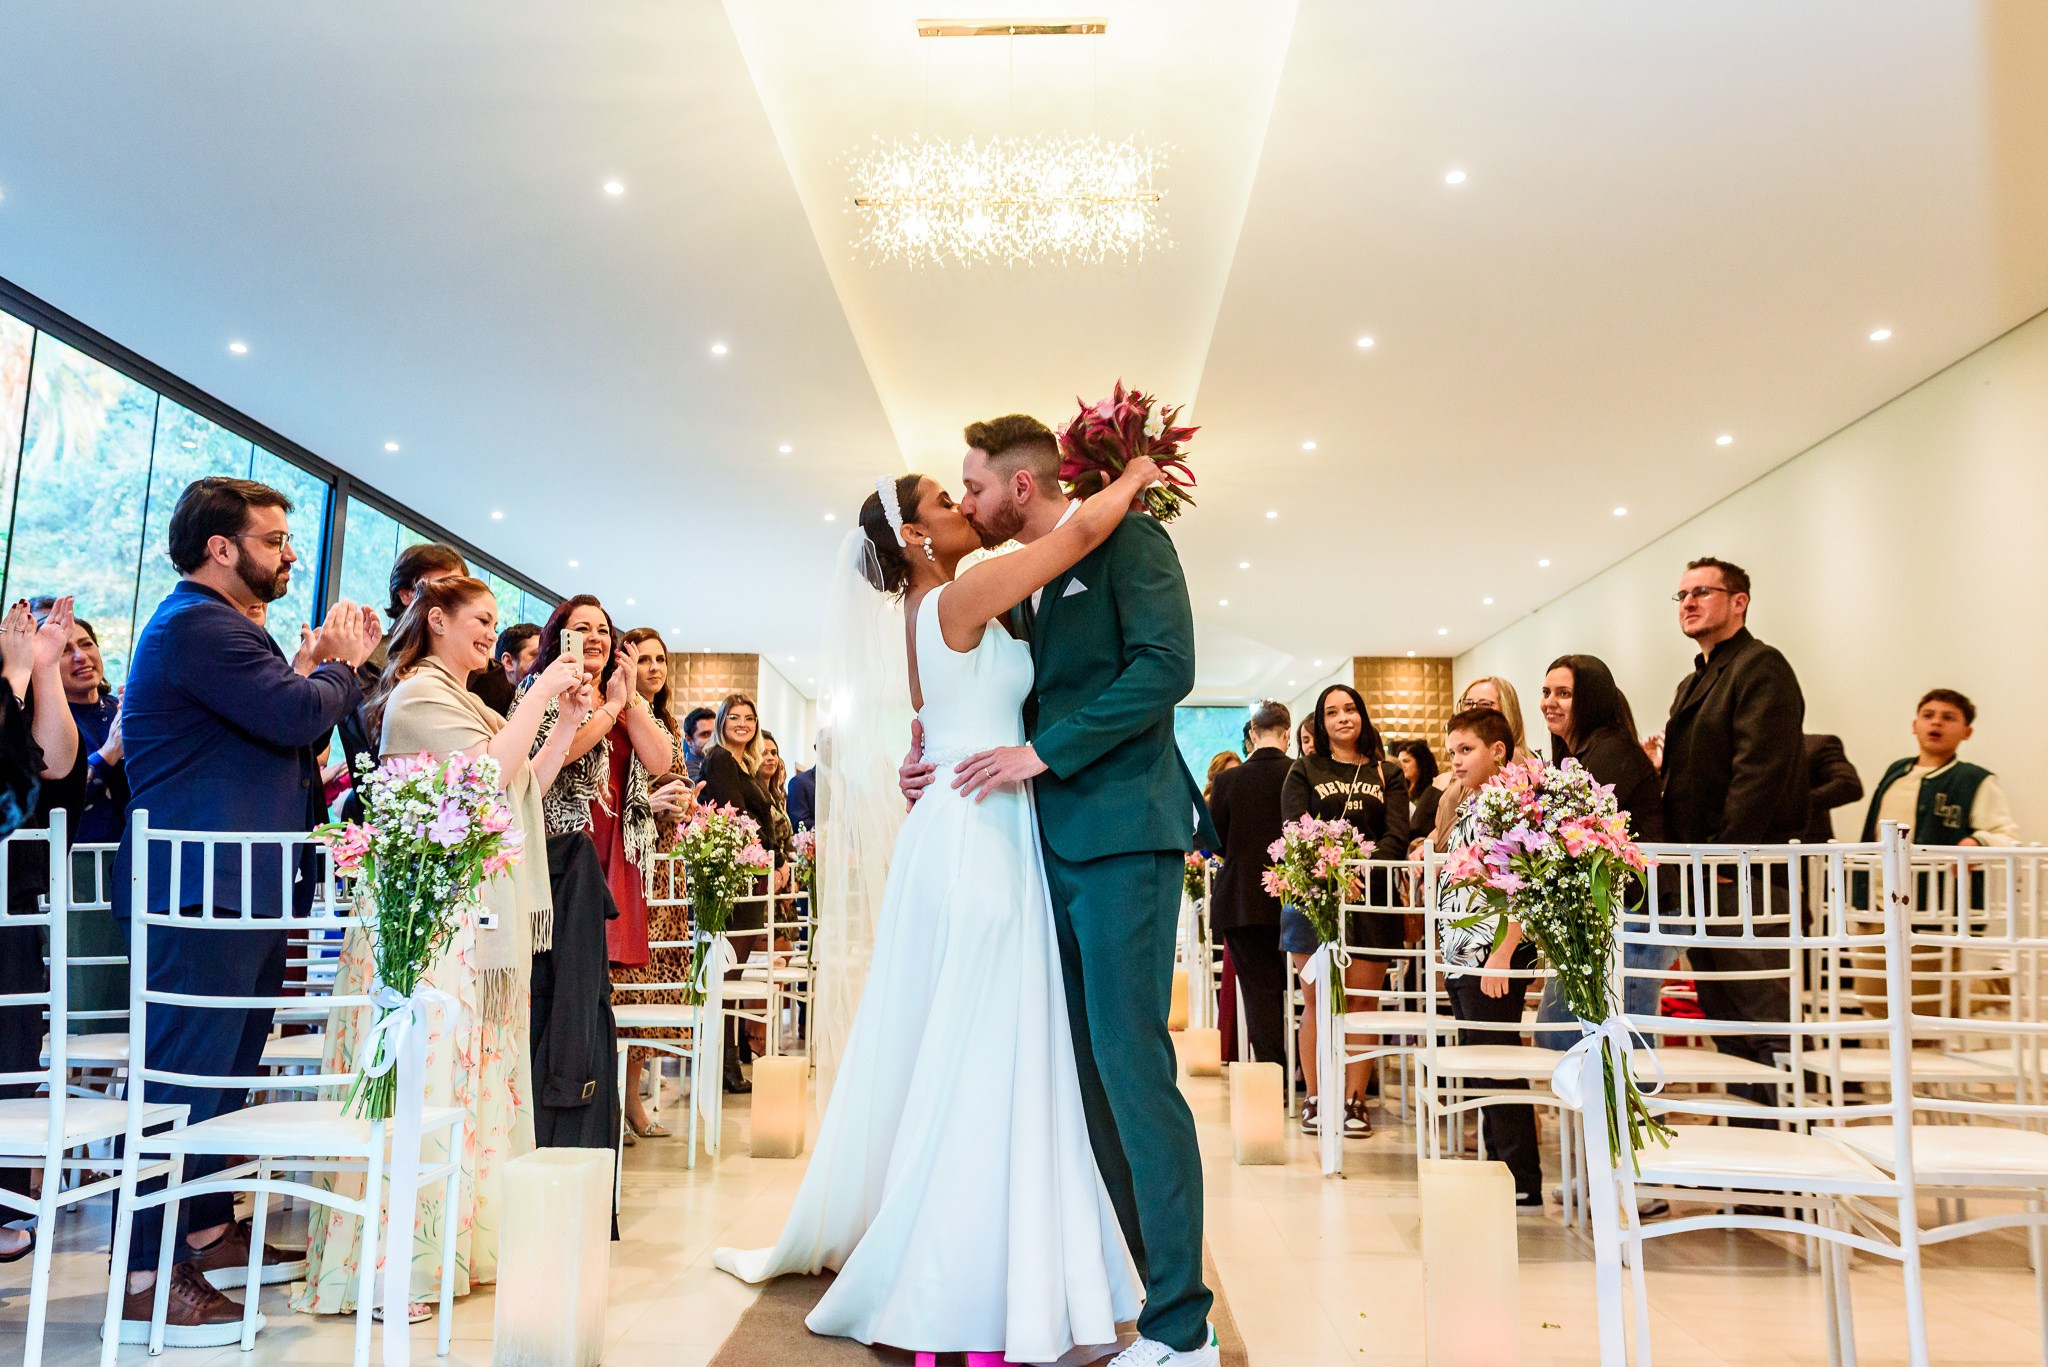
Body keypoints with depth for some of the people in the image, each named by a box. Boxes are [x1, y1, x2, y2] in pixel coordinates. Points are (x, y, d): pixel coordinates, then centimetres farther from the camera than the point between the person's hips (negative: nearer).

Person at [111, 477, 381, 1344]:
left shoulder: (218, 626, 21)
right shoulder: (196, 626, -15)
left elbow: (279, 729, 21)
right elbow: (299, 715, -23)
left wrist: (335, 665, 10)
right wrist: (341, 663, -4)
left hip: (244, 891, 11)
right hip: (206, 892, -11)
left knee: (225, 1069, 18)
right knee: (187, 1072, -7)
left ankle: (211, 1234, 30)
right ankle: (150, 1281, 0)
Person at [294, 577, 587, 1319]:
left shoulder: (465, 702, 22)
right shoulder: (419, 692, -7)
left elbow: (525, 782, 19)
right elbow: (490, 771, -19)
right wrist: (539, 693, -11)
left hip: (479, 919, 10)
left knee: (470, 1072, 10)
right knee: (422, 1073, -9)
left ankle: (456, 1239, 18)